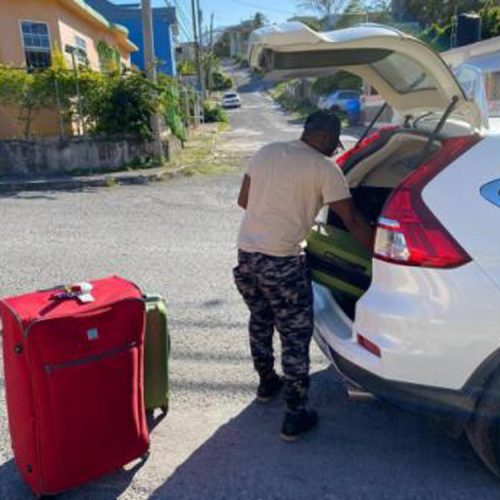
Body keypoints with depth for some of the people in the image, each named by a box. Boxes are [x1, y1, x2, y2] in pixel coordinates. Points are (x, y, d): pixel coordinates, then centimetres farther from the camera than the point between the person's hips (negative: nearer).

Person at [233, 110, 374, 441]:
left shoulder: (266, 152, 10)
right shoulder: (324, 168, -7)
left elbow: (243, 201, 14)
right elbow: (353, 220, -7)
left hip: (246, 252, 7)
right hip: (282, 262, -7)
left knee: (260, 321, 25)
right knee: (295, 336, 6)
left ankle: (267, 383, 45)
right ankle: (296, 416, 15)